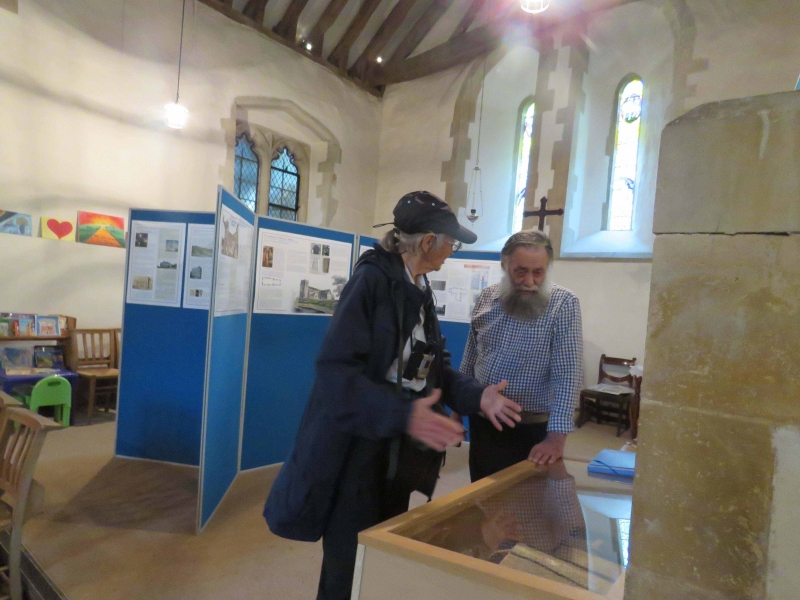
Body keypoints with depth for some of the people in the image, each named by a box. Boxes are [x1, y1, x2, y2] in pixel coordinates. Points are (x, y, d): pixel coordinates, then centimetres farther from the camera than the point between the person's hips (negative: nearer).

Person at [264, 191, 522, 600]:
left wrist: (477, 396, -6)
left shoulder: (420, 291, 7)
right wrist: (403, 414, -35)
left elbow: (431, 366, 9)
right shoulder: (373, 279, -19)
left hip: (400, 453, 8)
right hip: (357, 451, -8)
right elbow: (336, 369, -27)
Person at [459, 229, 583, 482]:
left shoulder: (564, 304, -15)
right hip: (482, 423, 5)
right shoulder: (486, 298, -1)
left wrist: (556, 435, -27)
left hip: (530, 429, -4)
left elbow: (568, 374, -21)